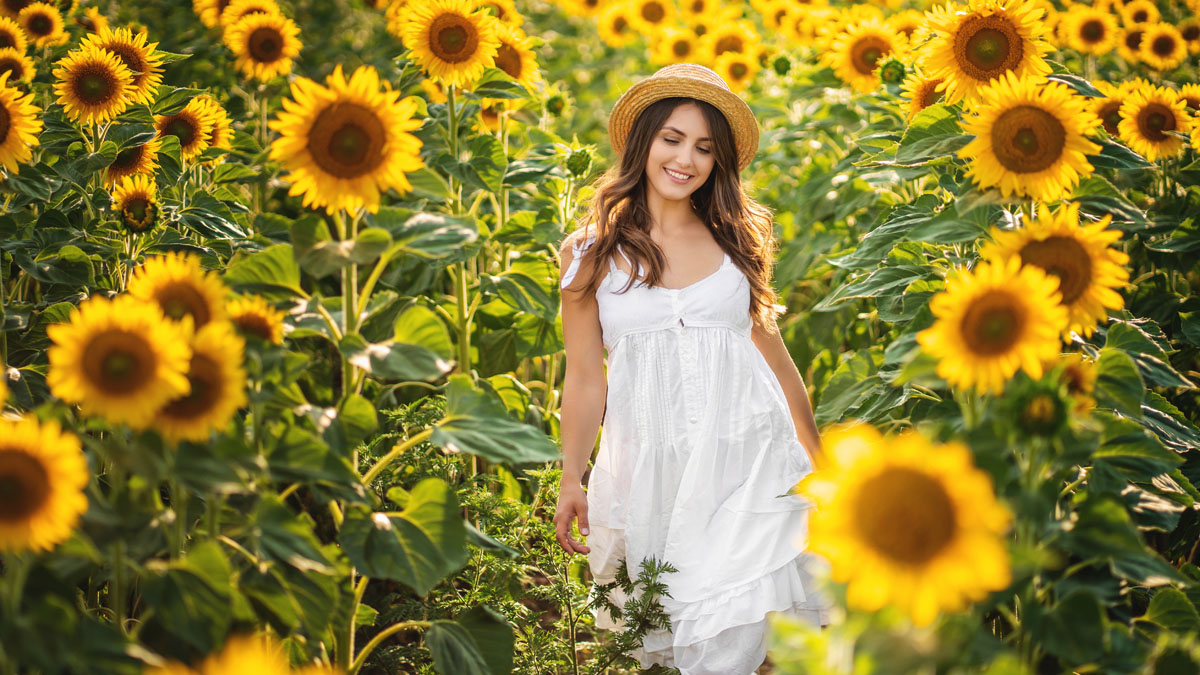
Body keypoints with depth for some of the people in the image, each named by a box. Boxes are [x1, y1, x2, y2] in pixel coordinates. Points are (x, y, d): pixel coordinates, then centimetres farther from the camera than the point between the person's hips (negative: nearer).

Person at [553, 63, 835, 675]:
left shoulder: (735, 240, 10)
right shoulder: (593, 253, 5)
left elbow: (771, 350, 17)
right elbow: (585, 379, 7)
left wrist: (817, 458, 19)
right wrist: (571, 479, 1)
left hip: (745, 458, 0)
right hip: (648, 465, 0)